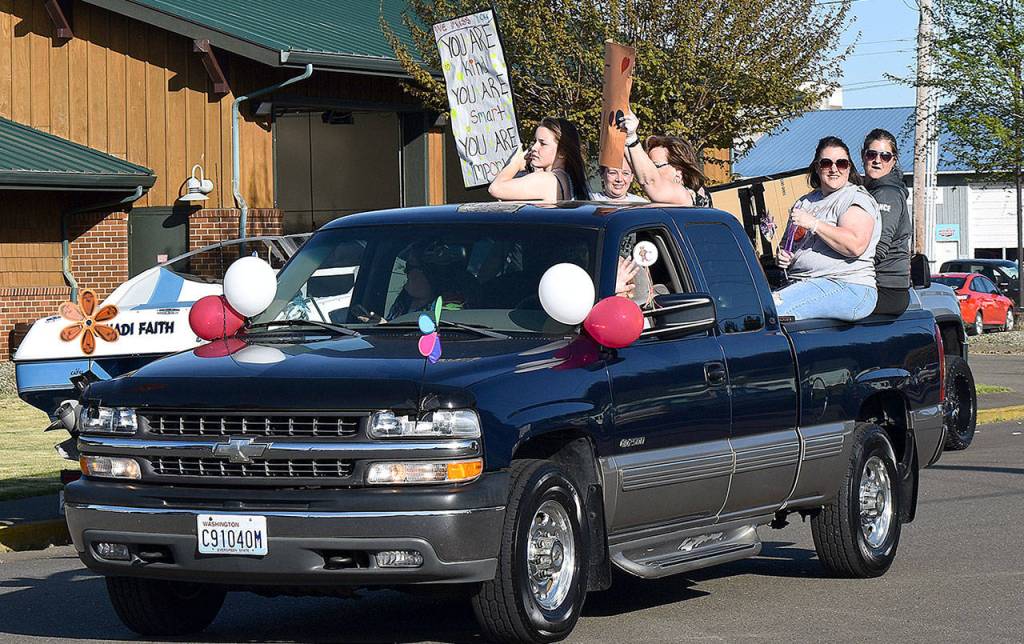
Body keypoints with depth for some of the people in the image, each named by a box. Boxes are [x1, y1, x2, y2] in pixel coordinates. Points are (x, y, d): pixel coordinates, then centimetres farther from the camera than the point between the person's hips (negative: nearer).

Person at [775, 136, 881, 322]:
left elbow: (855, 246, -17)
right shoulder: (804, 203, 24)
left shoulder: (856, 198, -1)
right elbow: (790, 244, 34)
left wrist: (813, 224, -14)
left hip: (848, 287, -8)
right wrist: (783, 256, 8)